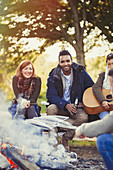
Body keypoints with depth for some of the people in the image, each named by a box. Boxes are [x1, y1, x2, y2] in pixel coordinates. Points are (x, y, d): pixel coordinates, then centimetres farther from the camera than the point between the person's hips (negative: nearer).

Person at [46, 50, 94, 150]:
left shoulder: (80, 72, -3)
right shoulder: (54, 76, -5)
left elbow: (91, 87, 8)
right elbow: (51, 96, -10)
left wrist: (83, 102, -2)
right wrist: (66, 105, -25)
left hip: (75, 107, 0)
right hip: (60, 106, 0)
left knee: (84, 117, -32)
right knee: (50, 109, -34)